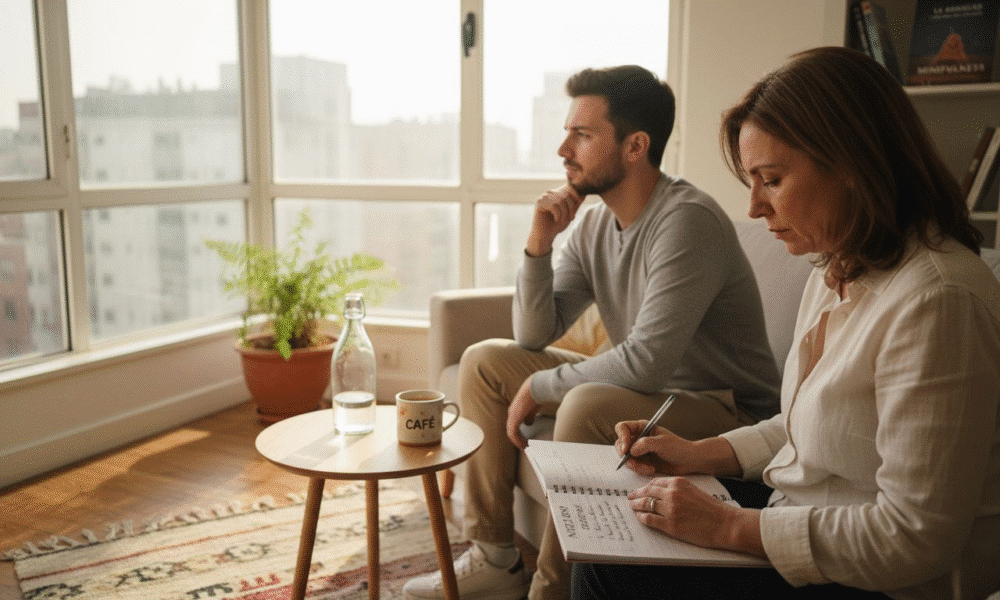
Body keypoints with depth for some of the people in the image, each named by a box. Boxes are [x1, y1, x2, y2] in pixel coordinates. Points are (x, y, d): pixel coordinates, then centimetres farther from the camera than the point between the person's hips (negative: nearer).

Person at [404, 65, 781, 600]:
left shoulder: (687, 221, -23)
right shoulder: (592, 222, 2)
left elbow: (646, 361, -29)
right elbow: (534, 336, 4)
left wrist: (539, 387, -16)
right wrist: (539, 244, -11)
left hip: (726, 412, -8)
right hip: (646, 390, 8)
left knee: (587, 407, -36)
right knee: (484, 362, 4)